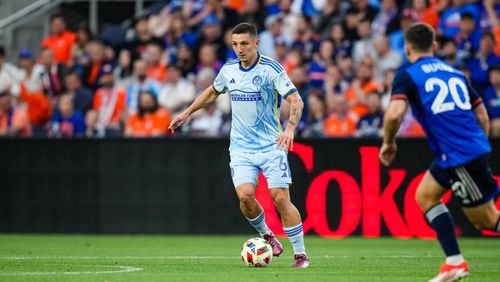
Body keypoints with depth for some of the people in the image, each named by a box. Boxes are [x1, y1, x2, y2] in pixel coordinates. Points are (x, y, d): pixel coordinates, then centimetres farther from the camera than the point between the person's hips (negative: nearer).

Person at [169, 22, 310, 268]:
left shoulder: (271, 69, -11)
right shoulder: (228, 70, 5)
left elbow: (295, 101, -17)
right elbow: (213, 91, 26)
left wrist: (290, 128, -34)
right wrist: (187, 113, 24)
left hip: (271, 145, -4)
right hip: (241, 148, 4)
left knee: (281, 198, -12)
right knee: (245, 196, -16)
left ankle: (300, 254, 1)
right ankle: (266, 236, 11)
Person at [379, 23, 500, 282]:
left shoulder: (407, 75, 0)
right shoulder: (454, 73, 19)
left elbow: (394, 113, -16)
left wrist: (388, 142, 2)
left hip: (458, 156, -7)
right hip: (475, 148, 7)